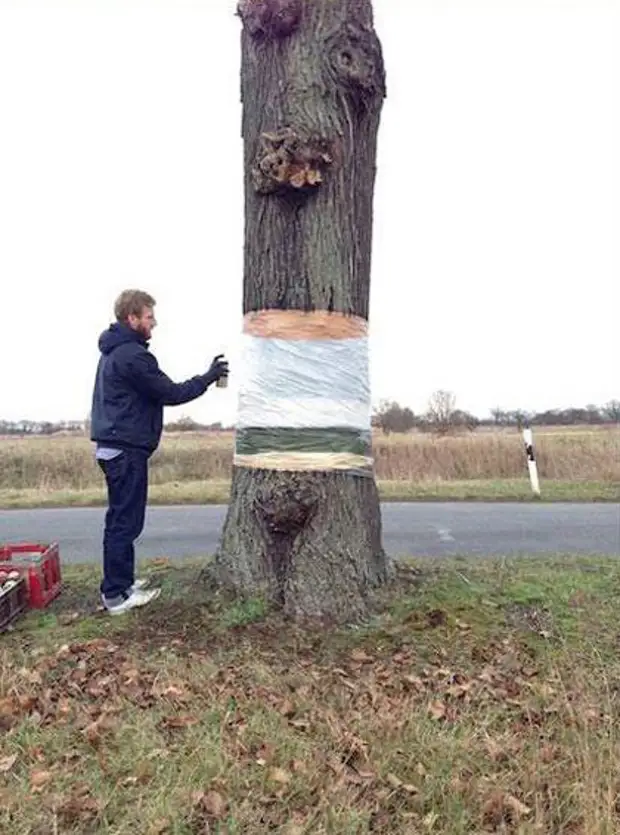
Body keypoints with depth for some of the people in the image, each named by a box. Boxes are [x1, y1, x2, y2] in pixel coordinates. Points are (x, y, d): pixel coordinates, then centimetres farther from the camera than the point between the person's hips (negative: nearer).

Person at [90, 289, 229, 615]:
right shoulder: (132, 355, -17)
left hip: (115, 446, 11)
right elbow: (171, 394, -16)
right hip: (127, 449, -10)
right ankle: (116, 595, 6)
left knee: (121, 518, 16)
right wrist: (209, 377, -7)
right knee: (124, 521, -3)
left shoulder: (113, 352, 16)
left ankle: (121, 582, 27)